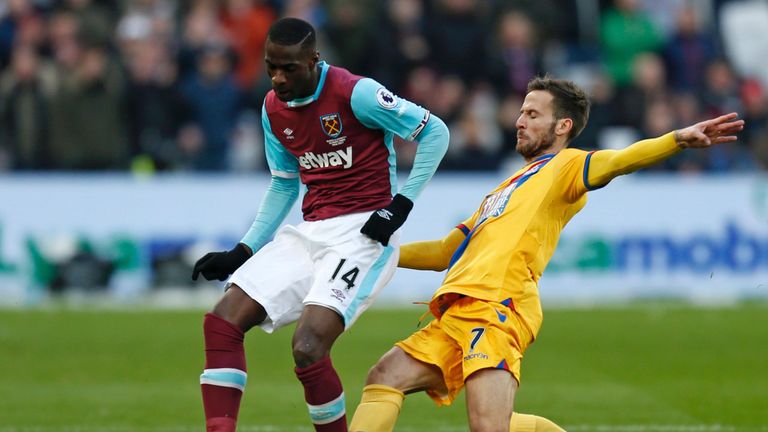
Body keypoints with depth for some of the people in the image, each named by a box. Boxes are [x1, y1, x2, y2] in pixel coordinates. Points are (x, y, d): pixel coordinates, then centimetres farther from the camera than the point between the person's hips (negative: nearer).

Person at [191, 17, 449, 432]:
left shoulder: (355, 94, -13)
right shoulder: (273, 108, 8)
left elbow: (435, 132, -6)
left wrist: (402, 203, -12)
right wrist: (242, 252, 14)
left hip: (361, 233, -7)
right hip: (309, 233, 8)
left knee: (307, 347, -24)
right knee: (222, 321, -7)